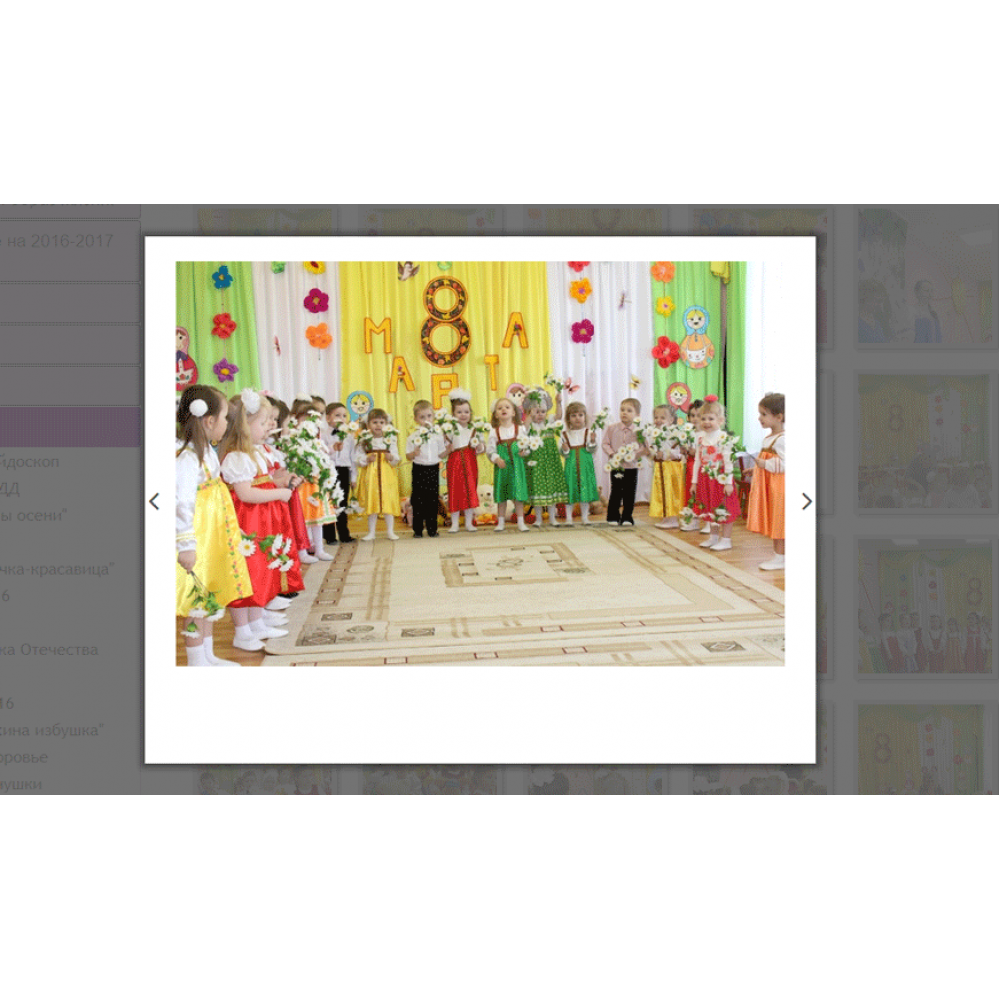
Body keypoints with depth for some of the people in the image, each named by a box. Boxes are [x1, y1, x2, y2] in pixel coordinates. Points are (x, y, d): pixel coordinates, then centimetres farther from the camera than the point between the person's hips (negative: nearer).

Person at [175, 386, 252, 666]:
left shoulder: (206, 450, 10)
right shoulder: (187, 456, -22)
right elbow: (183, 502, -27)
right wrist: (186, 544, -28)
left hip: (212, 538, 10)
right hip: (195, 541, -10)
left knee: (208, 598, 18)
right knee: (197, 599, 0)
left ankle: (208, 656, 30)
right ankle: (196, 662, 13)